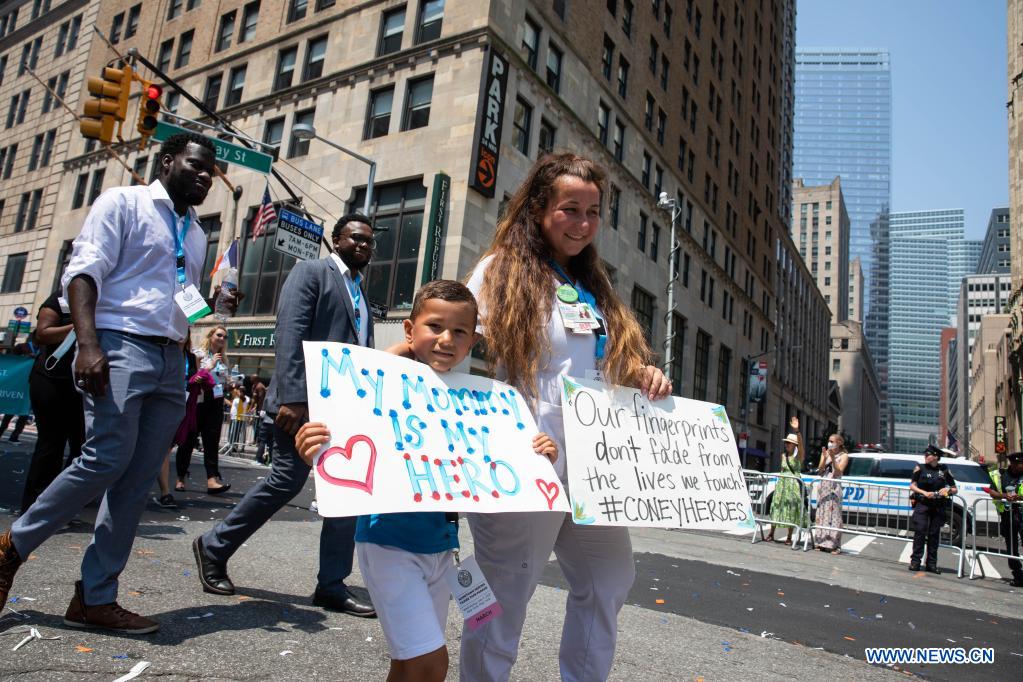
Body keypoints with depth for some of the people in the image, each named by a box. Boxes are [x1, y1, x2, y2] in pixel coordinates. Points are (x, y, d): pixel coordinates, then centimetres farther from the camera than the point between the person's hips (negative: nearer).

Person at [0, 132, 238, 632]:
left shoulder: (196, 234, 22)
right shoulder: (123, 202, 3)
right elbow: (84, 271, -8)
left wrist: (216, 306, 4)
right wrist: (88, 343, -21)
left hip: (170, 360, 7)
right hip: (120, 345, -6)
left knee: (138, 479, 2)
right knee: (108, 458, -16)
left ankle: (95, 598, 9)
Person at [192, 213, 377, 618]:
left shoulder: (361, 292, 22)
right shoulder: (310, 272, 0)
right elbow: (290, 334, -12)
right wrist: (291, 398, -21)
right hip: (306, 401, -7)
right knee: (287, 481, -2)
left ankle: (332, 585, 12)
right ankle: (214, 547, 20)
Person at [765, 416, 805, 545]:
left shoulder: (798, 455, -5)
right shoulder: (783, 455, 10)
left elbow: (800, 443, -24)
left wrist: (796, 431, -39)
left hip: (793, 484, -4)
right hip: (781, 483, 4)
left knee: (791, 509, -2)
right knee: (777, 507, 3)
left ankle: (789, 537, 5)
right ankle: (771, 534, 7)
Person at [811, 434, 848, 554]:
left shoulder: (843, 456, 1)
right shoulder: (825, 453, 12)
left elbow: (838, 471, -10)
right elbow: (820, 471, 4)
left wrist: (833, 458, -19)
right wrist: (825, 458, -10)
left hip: (834, 488, -4)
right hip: (823, 487, 4)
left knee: (834, 516, -7)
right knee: (821, 515, 4)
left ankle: (835, 545, -6)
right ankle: (821, 543, 9)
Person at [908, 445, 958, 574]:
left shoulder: (944, 470, 7)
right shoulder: (920, 468, 4)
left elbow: (955, 489, 13)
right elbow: (912, 486, 3)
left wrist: (948, 490, -9)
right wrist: (924, 493, -13)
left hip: (938, 507, 2)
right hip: (922, 504, -2)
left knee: (934, 534, 5)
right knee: (920, 531, -9)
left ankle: (931, 564, 13)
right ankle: (915, 561, -5)